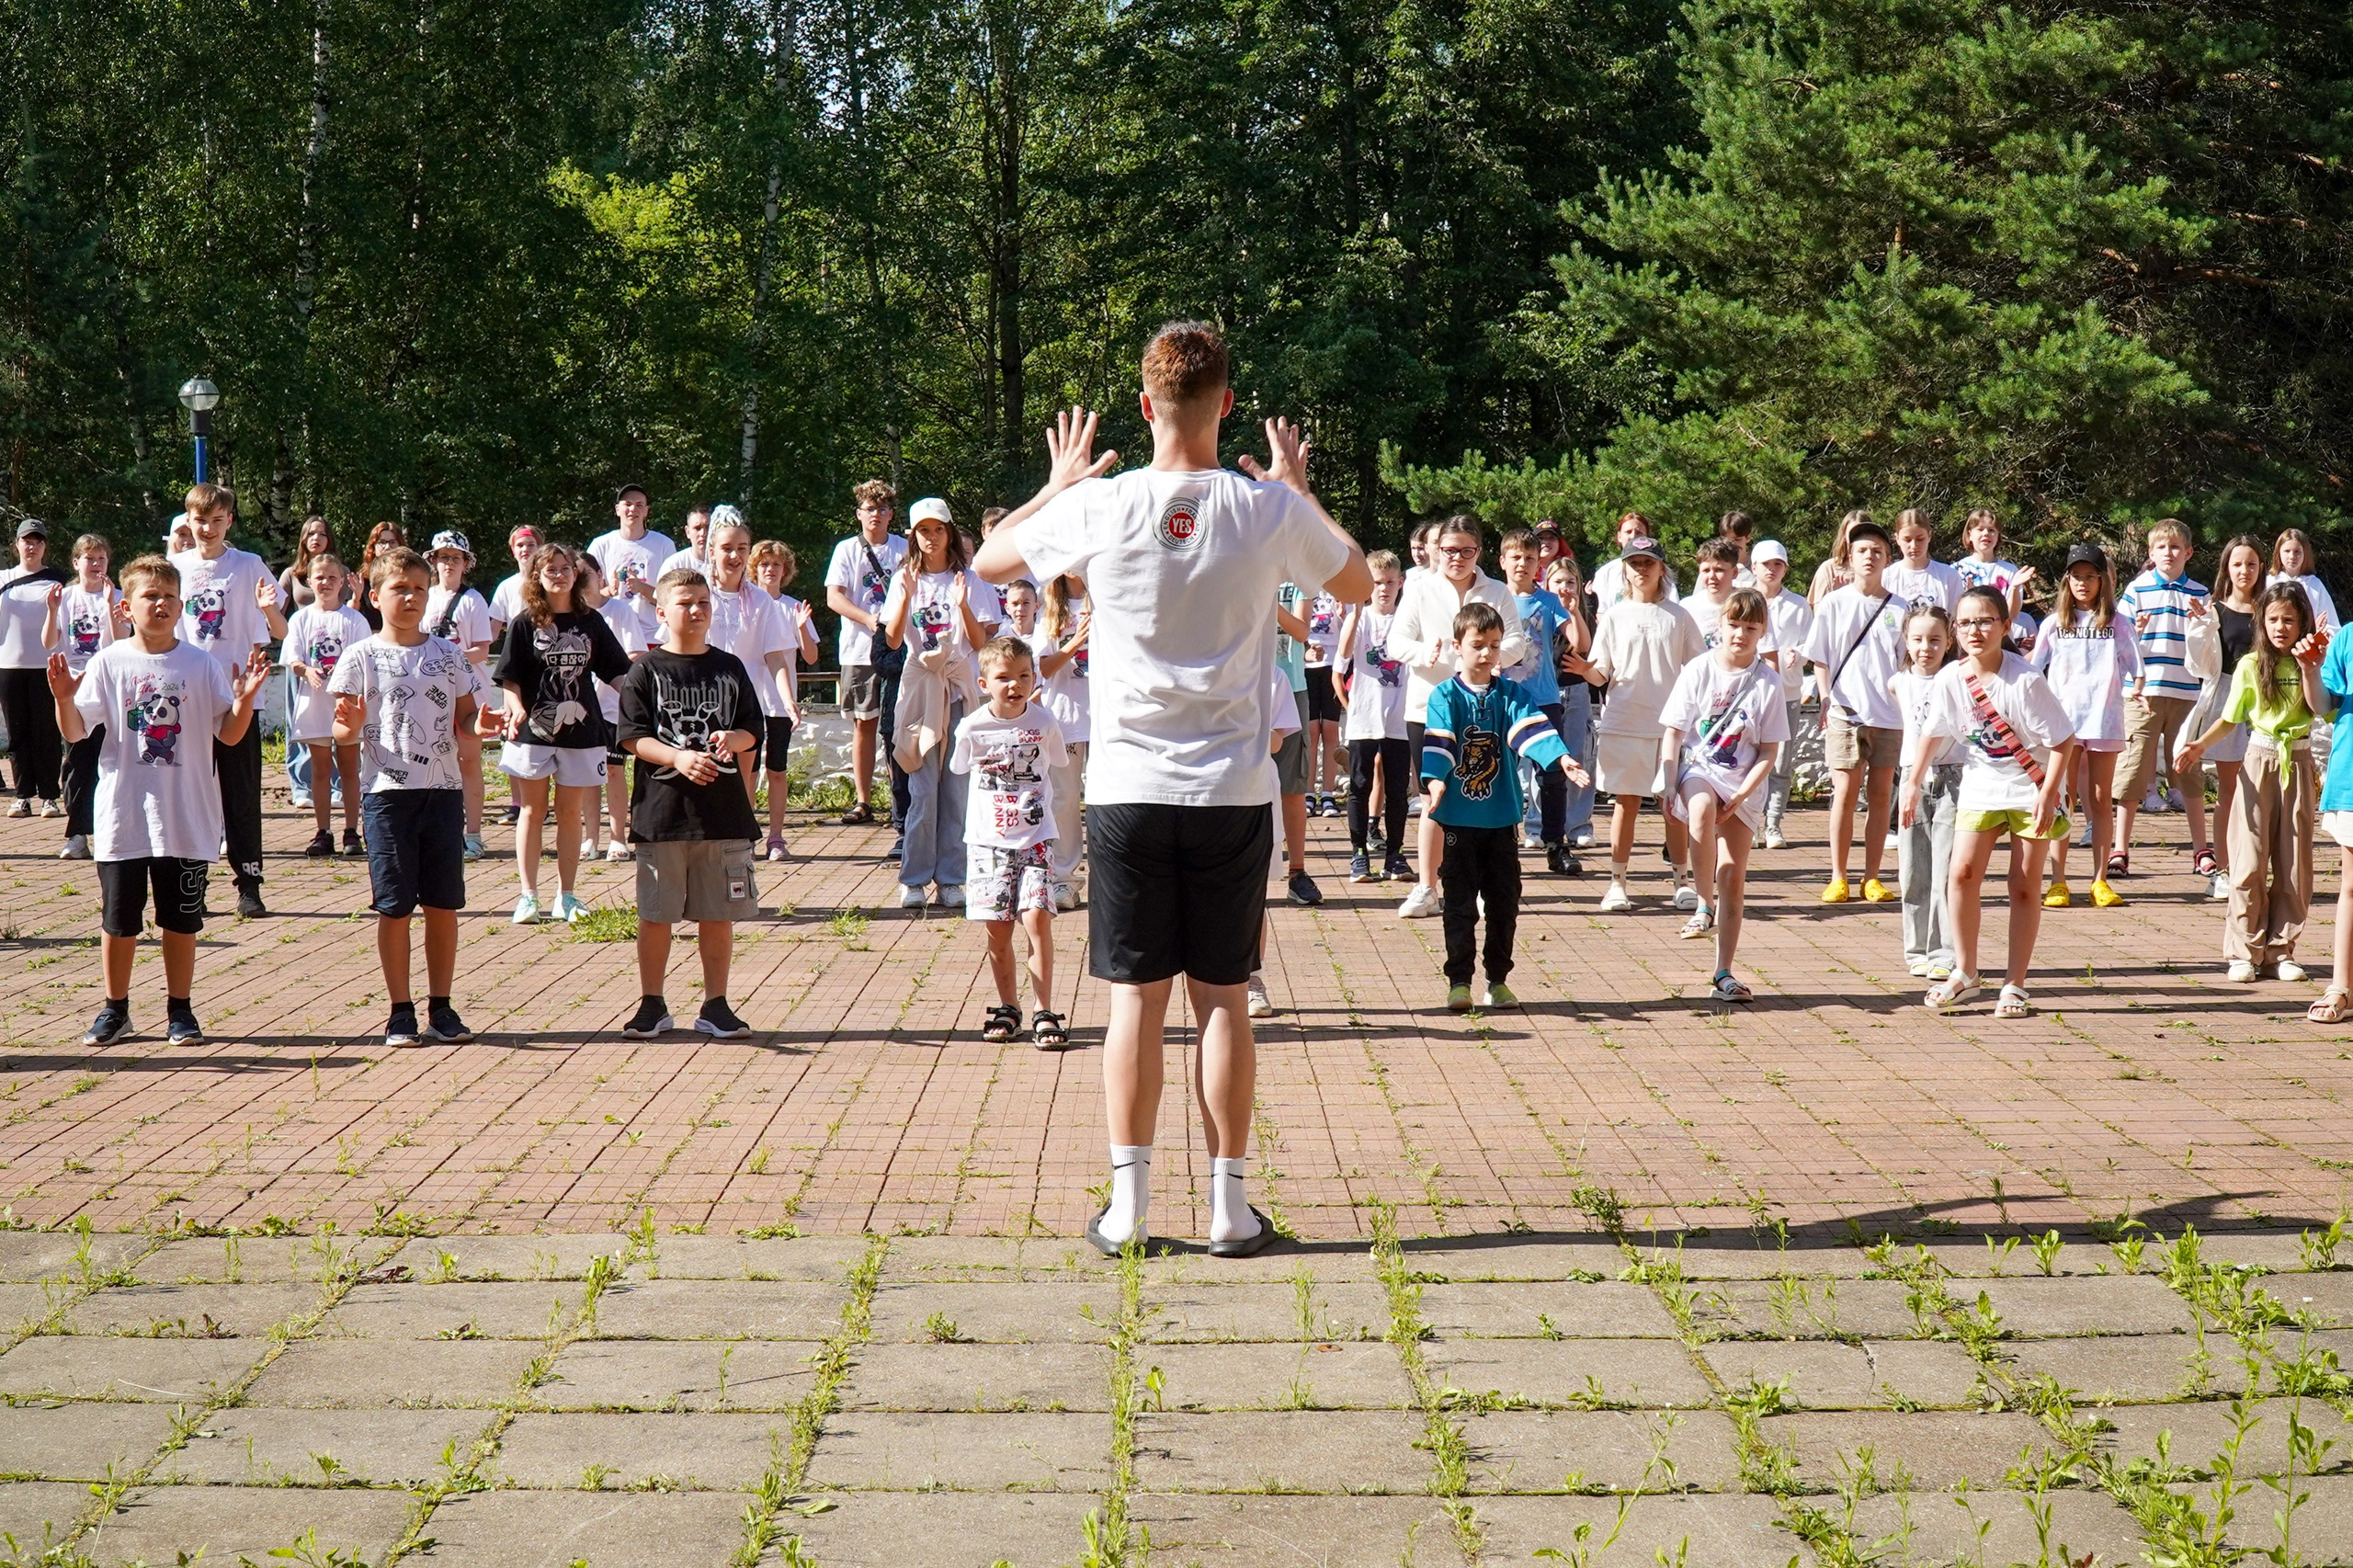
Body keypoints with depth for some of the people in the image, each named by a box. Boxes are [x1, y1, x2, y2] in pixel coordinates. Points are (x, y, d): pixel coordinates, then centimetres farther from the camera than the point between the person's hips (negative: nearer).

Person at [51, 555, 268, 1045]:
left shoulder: (202, 664, 0)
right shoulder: (108, 663, -1)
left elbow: (229, 735, -1)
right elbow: (74, 731, -2)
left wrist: (245, 697, -18)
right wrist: (63, 698, -20)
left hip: (186, 818, 0)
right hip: (122, 816, 0)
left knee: (181, 920, 7)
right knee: (118, 920, 8)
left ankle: (180, 1010, 19)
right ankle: (115, 1009, 21)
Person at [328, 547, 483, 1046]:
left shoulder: (448, 654, 9)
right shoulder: (361, 657, 2)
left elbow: (464, 718, 12)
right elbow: (342, 733, 1)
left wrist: (479, 724, -9)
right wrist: (349, 728, -21)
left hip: (443, 789, 2)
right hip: (388, 793, -2)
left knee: (443, 904, 4)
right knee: (395, 906, 1)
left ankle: (441, 1007, 13)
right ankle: (401, 1011, 9)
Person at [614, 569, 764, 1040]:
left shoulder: (729, 668, 9)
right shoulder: (645, 671, 1)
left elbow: (753, 731, 9)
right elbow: (633, 737, -4)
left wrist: (732, 739, -13)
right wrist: (679, 757, -19)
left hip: (723, 810, 2)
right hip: (661, 810, -2)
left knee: (718, 914, 6)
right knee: (655, 913, 3)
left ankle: (715, 1006, 16)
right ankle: (652, 1005, 15)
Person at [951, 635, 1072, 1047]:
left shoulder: (1044, 724, -5)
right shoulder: (972, 728, -6)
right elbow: (960, 769, 12)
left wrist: (1031, 803, 7)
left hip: (1035, 838, -1)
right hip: (988, 839, 1)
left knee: (1037, 918, -13)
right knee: (998, 930, 3)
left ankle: (1044, 1012, -6)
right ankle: (1008, 1008, 18)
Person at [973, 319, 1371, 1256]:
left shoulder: (1100, 507, -8)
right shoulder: (1270, 511, -6)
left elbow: (989, 561, 11)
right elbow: (1359, 584, 14)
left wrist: (1059, 483, 23)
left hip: (1129, 790, 0)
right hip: (1234, 792, 0)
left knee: (1135, 996, 5)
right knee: (1222, 998, 7)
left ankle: (1129, 1204, 7)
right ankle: (1228, 1205, 11)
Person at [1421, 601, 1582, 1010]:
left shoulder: (1509, 693, 4)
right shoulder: (1446, 696, -3)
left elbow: (1532, 726, -11)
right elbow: (1437, 741, -16)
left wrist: (1560, 757, -28)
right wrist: (1435, 778, -34)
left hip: (1502, 816, 3)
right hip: (1459, 818, -3)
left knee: (1504, 901, 7)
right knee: (1460, 904, 1)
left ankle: (1498, 980, 17)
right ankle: (1459, 981, 6)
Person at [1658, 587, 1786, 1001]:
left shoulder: (1767, 681, -3)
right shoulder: (1698, 671, -3)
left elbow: (1769, 750, -1)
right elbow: (1673, 733, -1)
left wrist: (1741, 795, -13)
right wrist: (1669, 785, -11)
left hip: (1744, 783, 1)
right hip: (1698, 768, -1)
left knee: (1732, 874, 0)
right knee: (1702, 808, -37)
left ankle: (1724, 972, 7)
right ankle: (1705, 904, -22)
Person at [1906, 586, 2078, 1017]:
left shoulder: (2026, 680, -20)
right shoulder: (1952, 678, -9)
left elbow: (2062, 741, -14)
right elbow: (1931, 733, 7)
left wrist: (2047, 795, -19)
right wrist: (1914, 784, 9)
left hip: (2031, 791, -3)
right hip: (1980, 787, 3)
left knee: (2024, 886, 0)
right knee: (1963, 872, -9)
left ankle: (2015, 985, 9)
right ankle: (1964, 974, 4)